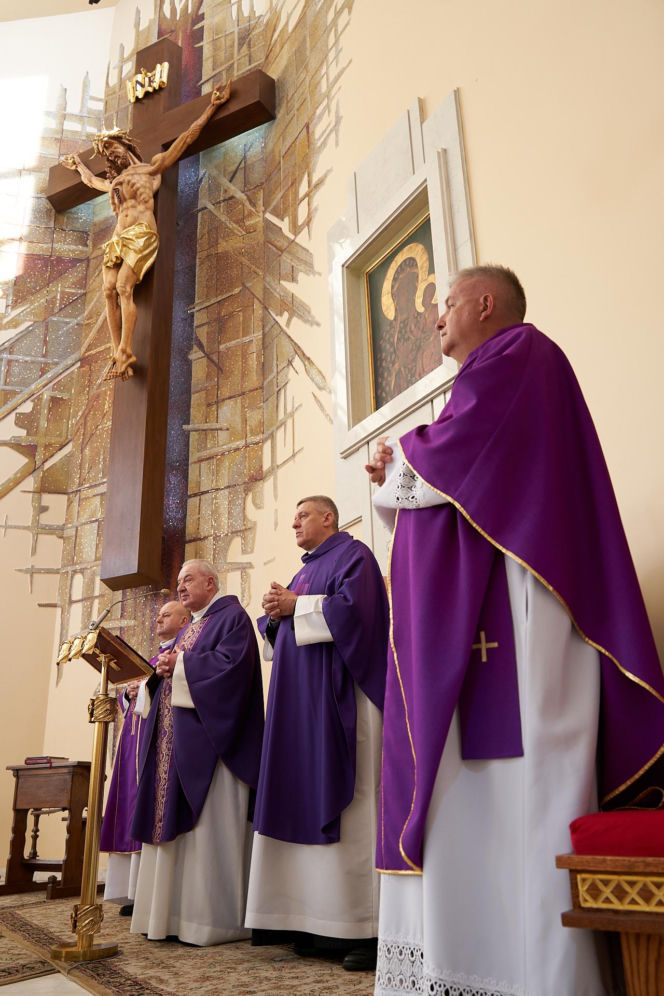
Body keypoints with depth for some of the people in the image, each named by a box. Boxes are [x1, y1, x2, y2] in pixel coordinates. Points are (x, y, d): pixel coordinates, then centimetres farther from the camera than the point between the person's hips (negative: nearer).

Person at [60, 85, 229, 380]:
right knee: (109, 291, -13)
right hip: (117, 240, 6)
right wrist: (78, 165, 71)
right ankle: (117, 353, -18)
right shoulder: (113, 183, 32)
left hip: (142, 235, -6)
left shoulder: (150, 168, 14)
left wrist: (211, 107, 13)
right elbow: (91, 180, 55)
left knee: (123, 287, -23)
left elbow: (186, 138, 13)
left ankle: (125, 352, -28)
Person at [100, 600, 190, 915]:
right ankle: (136, 890, 8)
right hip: (135, 737, 9)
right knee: (135, 810, 5)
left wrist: (149, 686, -15)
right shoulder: (152, 659, 27)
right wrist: (130, 692, 2)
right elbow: (124, 697, 25)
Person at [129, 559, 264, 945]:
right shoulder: (188, 629, 24)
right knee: (172, 820, 8)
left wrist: (180, 664, -13)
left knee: (207, 825, -7)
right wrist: (162, 670, -1)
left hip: (207, 738, -9)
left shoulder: (231, 617, -4)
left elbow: (231, 664, -19)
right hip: (176, 739, 9)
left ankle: (212, 917, 0)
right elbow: (175, 671, 22)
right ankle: (173, 913, 14)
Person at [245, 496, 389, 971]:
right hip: (301, 701, 9)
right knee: (309, 800, 4)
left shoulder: (352, 555, -1)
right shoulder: (306, 571, 24)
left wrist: (295, 606, -12)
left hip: (338, 695, -8)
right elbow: (279, 633, 23)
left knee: (344, 801, -10)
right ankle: (318, 921, 9)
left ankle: (364, 927, -5)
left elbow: (352, 608, -18)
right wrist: (275, 614, 1)